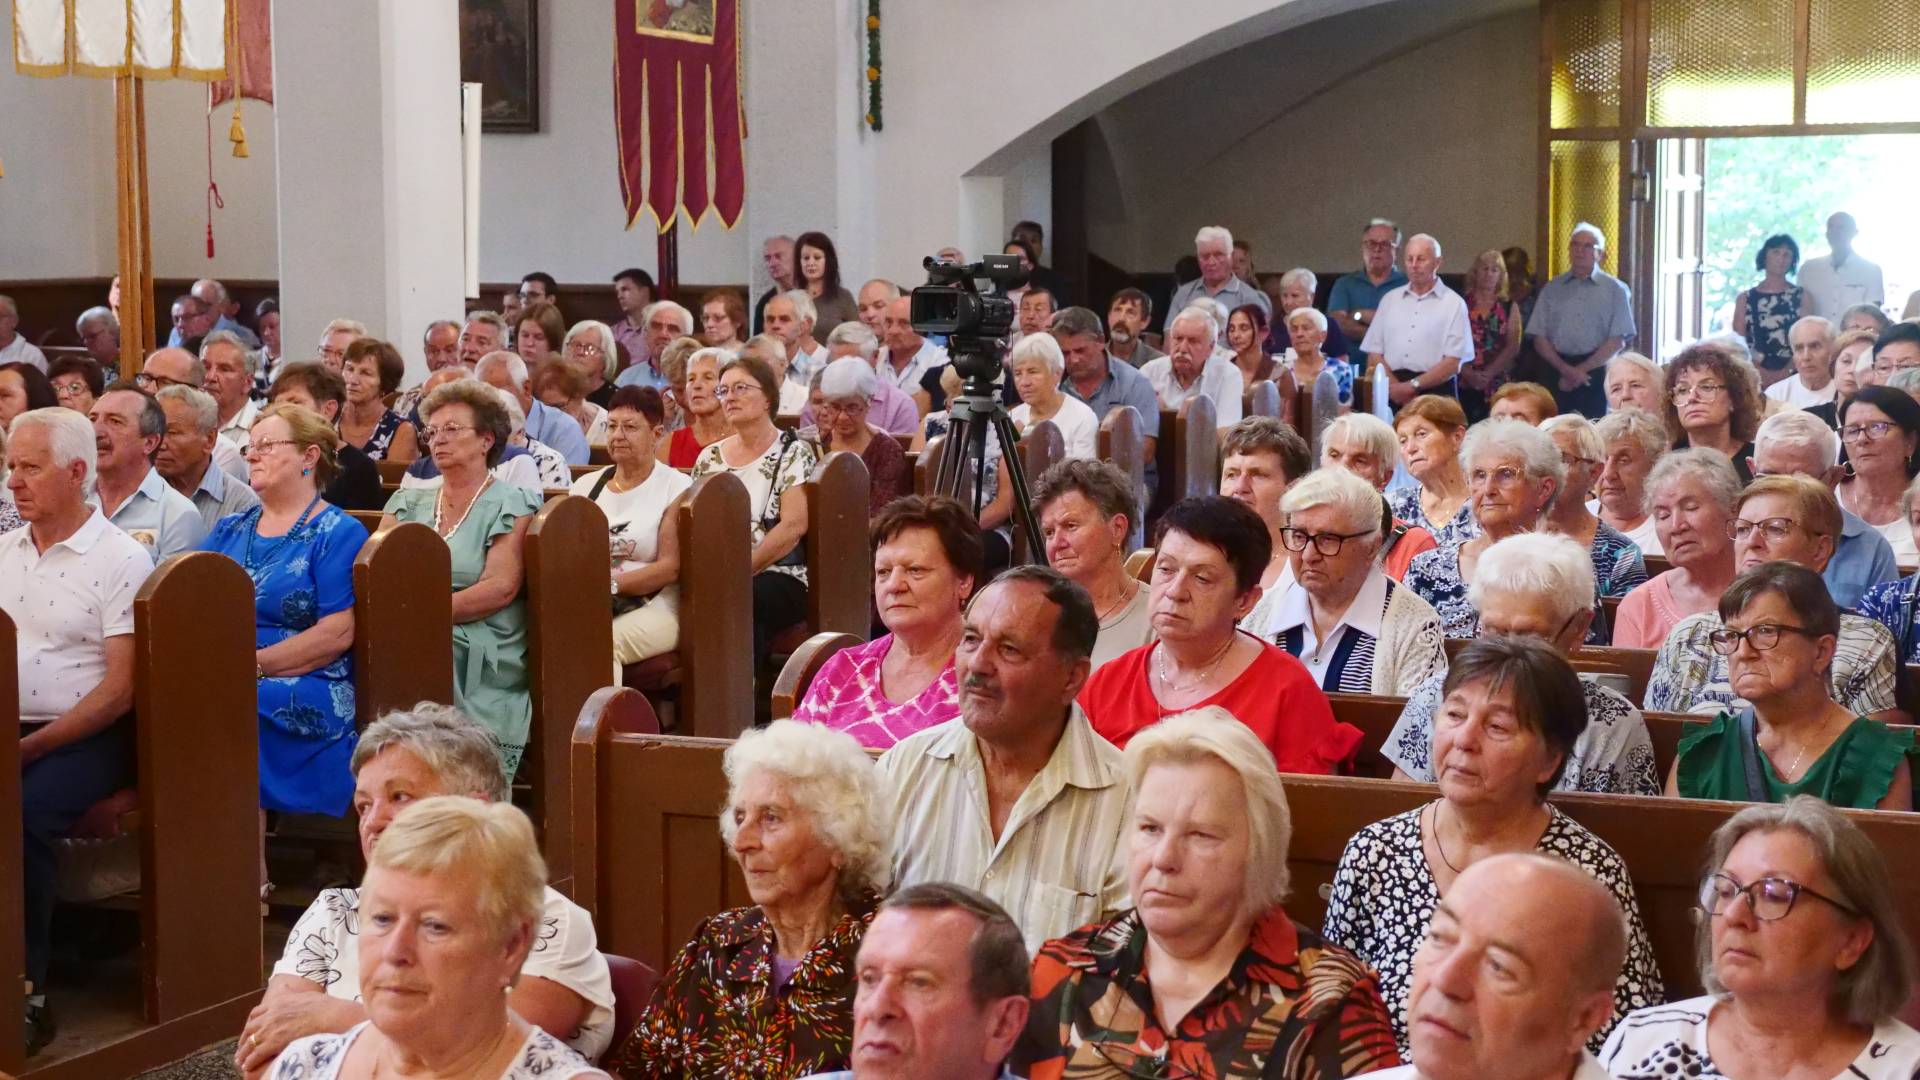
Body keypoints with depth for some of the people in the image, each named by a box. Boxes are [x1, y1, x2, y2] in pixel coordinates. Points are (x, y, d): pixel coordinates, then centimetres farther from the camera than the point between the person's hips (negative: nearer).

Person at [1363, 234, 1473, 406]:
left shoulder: (1453, 303, 3)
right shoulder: (1390, 299, 14)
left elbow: (1452, 363, -4)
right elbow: (1374, 355, 9)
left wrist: (1412, 386, -11)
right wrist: (1394, 386, -8)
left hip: (1435, 393, -2)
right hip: (1391, 394, 3)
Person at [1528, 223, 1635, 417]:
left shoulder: (1616, 290, 7)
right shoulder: (1552, 289, 13)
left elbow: (1618, 341, 0)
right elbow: (1538, 338, 7)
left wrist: (1581, 370, -9)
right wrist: (1567, 370, -8)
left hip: (1596, 372, -2)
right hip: (1556, 375, 2)